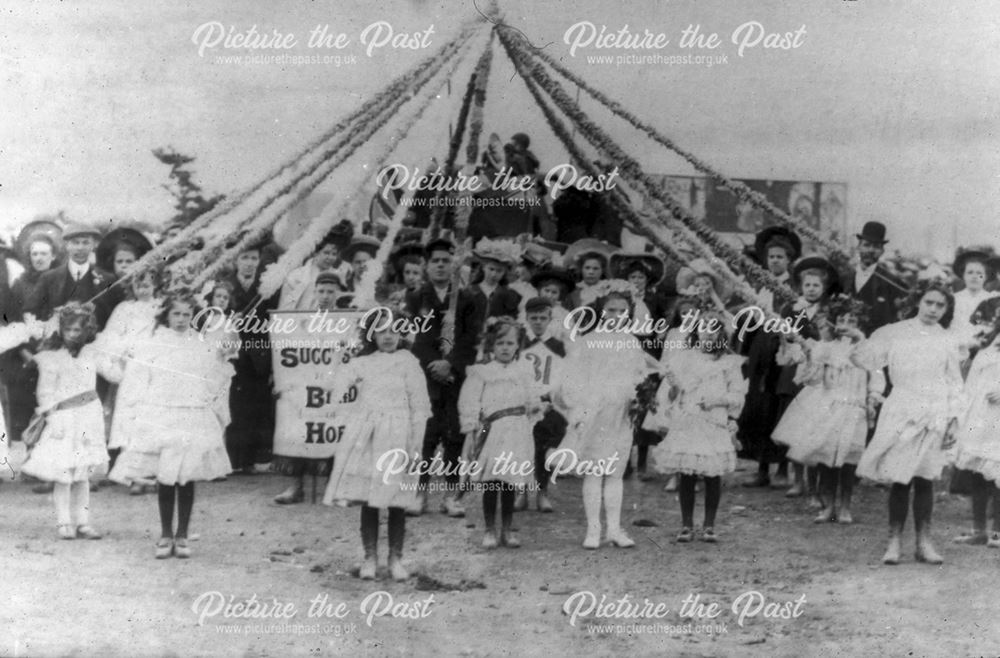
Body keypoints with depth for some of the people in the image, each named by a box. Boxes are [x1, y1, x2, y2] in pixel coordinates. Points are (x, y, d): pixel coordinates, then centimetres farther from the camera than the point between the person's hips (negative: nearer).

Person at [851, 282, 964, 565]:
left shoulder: (948, 342, 9)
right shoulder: (895, 333, 5)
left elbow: (954, 384, 11)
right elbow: (863, 358, 5)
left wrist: (953, 420, 5)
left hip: (934, 416, 1)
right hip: (902, 412, -1)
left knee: (924, 480, 3)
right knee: (900, 480, -4)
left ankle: (924, 542, 9)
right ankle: (894, 541, 2)